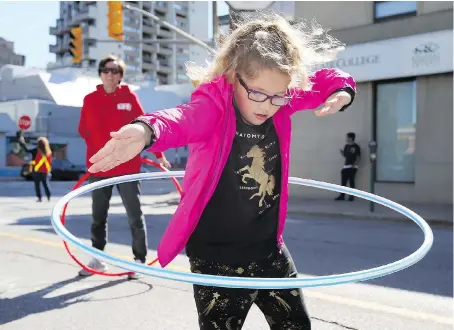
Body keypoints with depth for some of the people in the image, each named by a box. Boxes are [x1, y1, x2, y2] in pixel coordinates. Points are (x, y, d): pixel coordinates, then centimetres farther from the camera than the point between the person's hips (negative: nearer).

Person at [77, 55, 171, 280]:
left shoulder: (129, 97, -2)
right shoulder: (90, 100, 3)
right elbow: (84, 130, 10)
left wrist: (159, 155, -3)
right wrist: (97, 151, 0)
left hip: (127, 167, -3)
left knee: (135, 216, 3)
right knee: (98, 217, 14)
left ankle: (139, 260, 14)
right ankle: (98, 259, 28)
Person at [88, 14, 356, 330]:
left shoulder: (282, 103, -5)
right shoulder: (213, 104, -20)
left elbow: (327, 81, 10)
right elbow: (183, 120, -42)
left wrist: (341, 91, -14)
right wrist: (146, 131, -65)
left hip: (270, 251, 6)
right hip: (217, 259, -5)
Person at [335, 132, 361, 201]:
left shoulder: (356, 147, -8)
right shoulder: (346, 146, 13)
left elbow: (358, 157, -9)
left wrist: (354, 165, -17)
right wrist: (341, 151, 0)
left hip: (352, 167, -7)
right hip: (346, 166, 7)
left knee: (351, 181, -5)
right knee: (343, 181, 6)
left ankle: (352, 196, 2)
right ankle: (342, 195, 10)